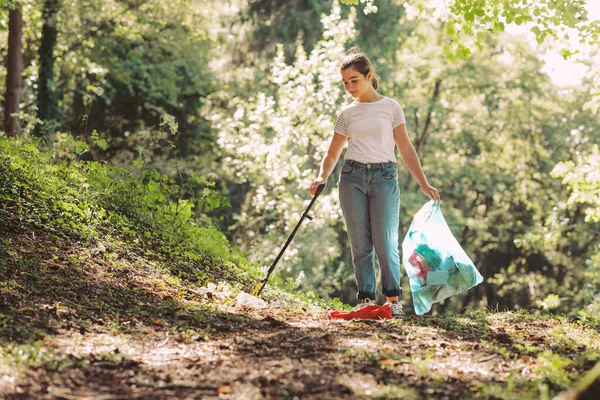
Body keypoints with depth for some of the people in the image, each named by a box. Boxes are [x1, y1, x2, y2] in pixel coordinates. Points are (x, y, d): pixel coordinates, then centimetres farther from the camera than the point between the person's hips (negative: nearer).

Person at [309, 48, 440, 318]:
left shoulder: (390, 107, 6)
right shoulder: (347, 114, 12)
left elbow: (406, 149, 5)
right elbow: (332, 154, 14)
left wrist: (424, 184, -1)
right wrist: (322, 178, -5)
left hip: (384, 176, -2)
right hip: (353, 177, 3)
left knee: (385, 242, -8)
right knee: (360, 244, 1)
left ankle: (392, 300, 0)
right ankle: (366, 299, 6)